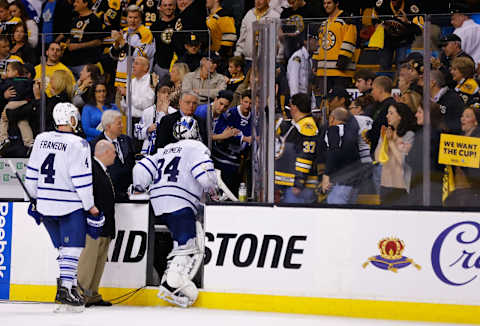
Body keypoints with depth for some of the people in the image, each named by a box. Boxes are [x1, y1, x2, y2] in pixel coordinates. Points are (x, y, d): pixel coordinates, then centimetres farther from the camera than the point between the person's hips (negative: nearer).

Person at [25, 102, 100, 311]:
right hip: (70, 205, -6)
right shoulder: (77, 144, -14)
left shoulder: (41, 139, 5)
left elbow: (31, 173, 11)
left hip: (46, 205, 6)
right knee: (72, 248, -3)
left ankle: (71, 287, 19)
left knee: (64, 248, 17)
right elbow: (81, 180, -15)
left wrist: (37, 198, 24)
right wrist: (90, 206, -4)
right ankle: (65, 289, -13)